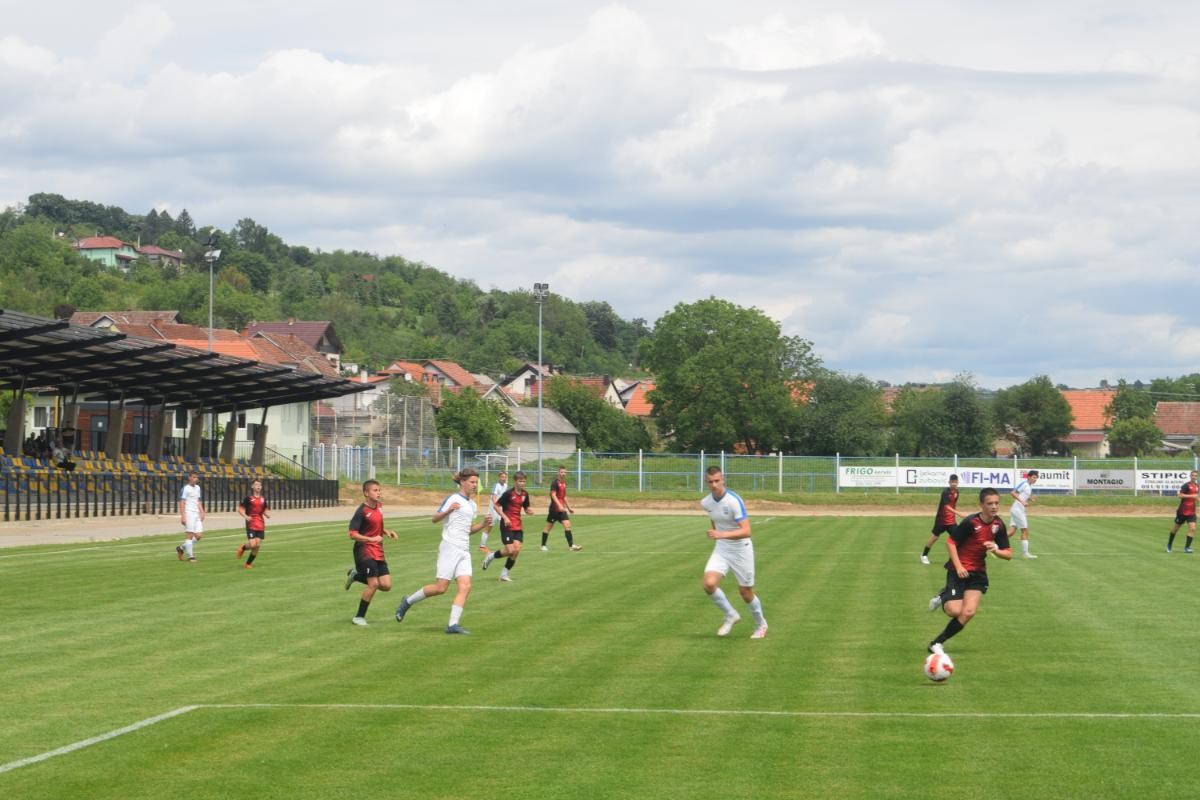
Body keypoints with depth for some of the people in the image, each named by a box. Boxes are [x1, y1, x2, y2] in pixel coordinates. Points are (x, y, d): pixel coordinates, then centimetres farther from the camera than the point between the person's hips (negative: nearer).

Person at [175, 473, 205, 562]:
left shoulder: (197, 488, 16)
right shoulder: (185, 488, -6)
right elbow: (181, 503, -10)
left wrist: (202, 512, 12)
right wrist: (183, 516, -16)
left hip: (197, 514, 7)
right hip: (188, 514, -7)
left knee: (199, 535, 3)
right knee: (190, 535, -6)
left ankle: (181, 548, 20)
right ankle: (190, 556, 1)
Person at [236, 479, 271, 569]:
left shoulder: (263, 499, 10)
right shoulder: (248, 498, -4)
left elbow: (266, 511, 21)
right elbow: (240, 509, -3)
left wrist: (267, 514, -3)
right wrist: (245, 516, -21)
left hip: (260, 525, 4)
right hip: (251, 525, -4)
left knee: (257, 546, -2)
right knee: (252, 544, -15)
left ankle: (249, 563, 14)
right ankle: (243, 547, 21)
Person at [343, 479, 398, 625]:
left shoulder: (379, 506, 9)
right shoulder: (362, 511, -15)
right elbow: (352, 534, -18)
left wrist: (386, 532, 7)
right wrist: (371, 539, -25)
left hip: (378, 552, 8)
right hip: (365, 551, -8)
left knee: (386, 585, 2)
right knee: (373, 584, -14)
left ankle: (356, 575, 23)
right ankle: (359, 617, 1)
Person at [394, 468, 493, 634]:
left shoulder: (472, 505, 18)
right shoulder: (453, 499, -5)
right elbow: (435, 519, -8)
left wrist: (483, 525, 10)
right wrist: (448, 511, -26)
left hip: (464, 551, 7)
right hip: (450, 547, -7)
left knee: (465, 586, -10)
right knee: (441, 588, -8)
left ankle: (453, 624, -13)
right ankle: (408, 602, 13)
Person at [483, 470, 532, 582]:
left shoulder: (525, 494, 5)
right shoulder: (509, 494, -14)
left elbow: (526, 508, 18)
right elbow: (496, 505, -10)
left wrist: (529, 511, -6)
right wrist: (505, 517, -18)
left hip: (518, 526, 6)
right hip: (507, 525, -6)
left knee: (517, 549, -6)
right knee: (510, 550, -14)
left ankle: (505, 573, 8)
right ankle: (491, 556, 15)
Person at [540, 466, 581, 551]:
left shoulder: (564, 483, 12)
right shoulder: (555, 482, -11)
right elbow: (553, 495, -20)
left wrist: (569, 508, 24)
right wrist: (559, 505, -30)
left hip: (562, 509, 6)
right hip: (554, 508, -6)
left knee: (567, 525, -7)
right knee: (548, 527, 4)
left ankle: (571, 545, -11)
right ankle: (543, 545, 15)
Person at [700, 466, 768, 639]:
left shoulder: (734, 501, -24)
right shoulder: (706, 503, -4)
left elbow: (746, 531, -31)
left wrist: (722, 535, -42)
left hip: (741, 549, -5)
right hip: (721, 549, 5)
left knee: (745, 592, 5)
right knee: (709, 583, -17)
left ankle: (761, 625, 33)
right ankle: (731, 615, 7)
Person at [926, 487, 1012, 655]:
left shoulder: (998, 525, -2)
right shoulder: (971, 522, -18)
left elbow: (1008, 554, 4)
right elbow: (950, 542, -11)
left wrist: (996, 550, -18)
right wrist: (958, 567, -18)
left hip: (978, 573, 5)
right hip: (959, 570, -5)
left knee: (968, 612, -11)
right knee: (955, 611, -17)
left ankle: (937, 644, 3)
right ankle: (943, 597, 20)